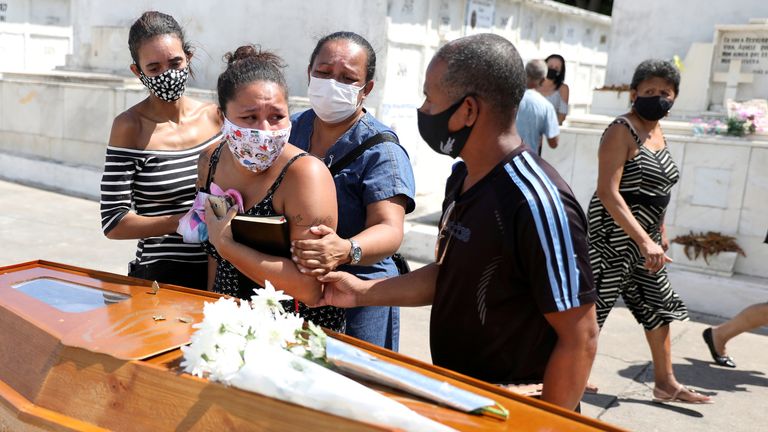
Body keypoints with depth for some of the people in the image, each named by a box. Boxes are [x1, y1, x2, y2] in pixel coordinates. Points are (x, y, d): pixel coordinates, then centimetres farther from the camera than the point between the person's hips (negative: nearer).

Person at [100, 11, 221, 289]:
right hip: (161, 275, -2)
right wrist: (184, 222, -18)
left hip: (220, 269, 3)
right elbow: (113, 223, -7)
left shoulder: (214, 117, 4)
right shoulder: (130, 127, -4)